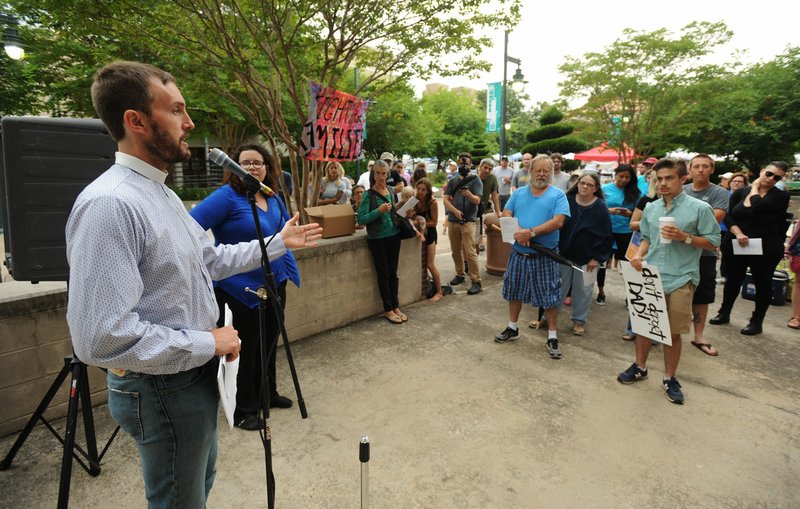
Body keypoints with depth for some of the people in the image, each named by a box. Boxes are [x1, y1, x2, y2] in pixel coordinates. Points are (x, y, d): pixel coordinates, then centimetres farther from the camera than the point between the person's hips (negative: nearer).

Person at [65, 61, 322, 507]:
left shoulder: (163, 194, 7)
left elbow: (212, 259, 16)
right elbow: (102, 337, -32)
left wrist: (278, 243, 17)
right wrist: (208, 343, -21)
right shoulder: (110, 203, -27)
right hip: (162, 390, -9)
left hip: (195, 374, 10)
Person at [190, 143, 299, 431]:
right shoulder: (227, 196, -15)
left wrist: (289, 268, 14)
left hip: (274, 283, 7)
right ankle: (243, 410, 23)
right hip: (241, 288, -7)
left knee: (269, 342, 20)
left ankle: (267, 393, 40)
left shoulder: (273, 199, 6)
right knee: (245, 349, 6)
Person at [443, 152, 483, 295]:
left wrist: (469, 194, -31)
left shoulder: (475, 180, 0)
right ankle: (460, 274, 26)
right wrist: (455, 210, -15)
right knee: (456, 250, 11)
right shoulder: (452, 181, 11)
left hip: (468, 221, -5)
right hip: (453, 220, 5)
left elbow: (477, 201, -10)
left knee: (470, 252, -9)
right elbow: (446, 200, 3)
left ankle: (476, 281, -4)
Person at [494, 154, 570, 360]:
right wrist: (517, 231, -18)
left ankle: (552, 337, 17)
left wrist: (531, 232, -24)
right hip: (518, 253, 4)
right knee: (514, 292, 15)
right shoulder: (519, 193, 9)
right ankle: (512, 328, 33)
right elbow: (506, 215, 1)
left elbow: (558, 221, -15)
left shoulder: (558, 195, -3)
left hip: (545, 256, -4)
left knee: (549, 296, 3)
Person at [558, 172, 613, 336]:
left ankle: (579, 320, 23)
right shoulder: (567, 200, -2)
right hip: (563, 253, 2)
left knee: (582, 290, 8)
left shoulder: (600, 207, -7)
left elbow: (605, 236, -6)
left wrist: (597, 258, -10)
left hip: (587, 257, -2)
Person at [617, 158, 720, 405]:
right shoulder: (650, 209, 8)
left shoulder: (700, 208, -5)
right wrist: (639, 254, -3)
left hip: (680, 280, -4)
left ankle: (669, 378, 24)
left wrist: (684, 237, -17)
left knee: (673, 332, 6)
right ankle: (640, 367, 32)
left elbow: (713, 241, -3)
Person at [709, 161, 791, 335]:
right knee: (733, 280, 13)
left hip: (766, 249, -2)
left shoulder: (781, 196, -5)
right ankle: (724, 313, 28)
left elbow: (758, 207, -23)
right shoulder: (740, 193, 4)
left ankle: (756, 322, 20)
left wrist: (754, 187, -6)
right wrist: (738, 233, -17)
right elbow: (728, 216, -2)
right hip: (737, 246, 3)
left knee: (763, 283, 8)